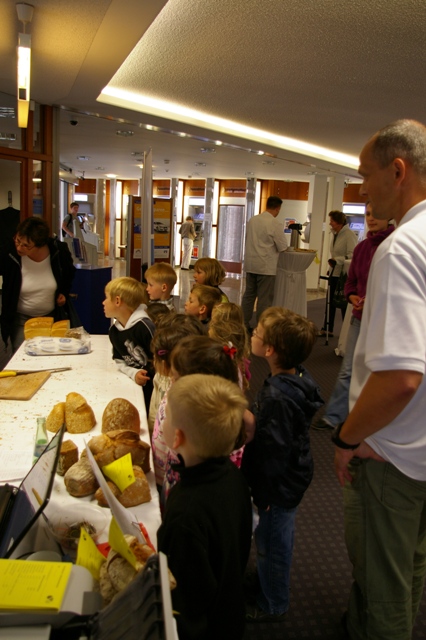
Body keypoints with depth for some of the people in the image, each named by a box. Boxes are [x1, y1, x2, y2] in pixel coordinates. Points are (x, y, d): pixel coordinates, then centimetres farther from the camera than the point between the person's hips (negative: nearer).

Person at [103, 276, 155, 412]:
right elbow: (120, 361, 9)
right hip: (135, 384, 7)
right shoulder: (113, 330, 2)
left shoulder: (144, 326, -23)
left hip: (156, 386, -7)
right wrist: (134, 373, -10)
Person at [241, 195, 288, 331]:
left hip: (250, 264, 6)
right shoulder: (275, 224, -14)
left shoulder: (252, 220, 4)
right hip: (266, 266, -6)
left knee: (249, 295, 14)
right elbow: (283, 248, -11)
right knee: (264, 299, 2)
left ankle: (244, 324, 20)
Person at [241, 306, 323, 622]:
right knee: (280, 539, 29)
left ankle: (272, 605, 36)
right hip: (293, 477, 9)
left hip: (279, 488, -9)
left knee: (272, 544, 13)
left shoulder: (277, 397, -34)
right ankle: (273, 584, 52)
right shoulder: (298, 377, -7)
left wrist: (262, 494, -16)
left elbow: (274, 452, -27)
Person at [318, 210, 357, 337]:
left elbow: (352, 255, -23)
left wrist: (337, 260, -25)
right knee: (330, 301, 10)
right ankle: (327, 329, 18)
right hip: (334, 273, 8)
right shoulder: (336, 234, 13)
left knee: (344, 303, 0)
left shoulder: (350, 235, -15)